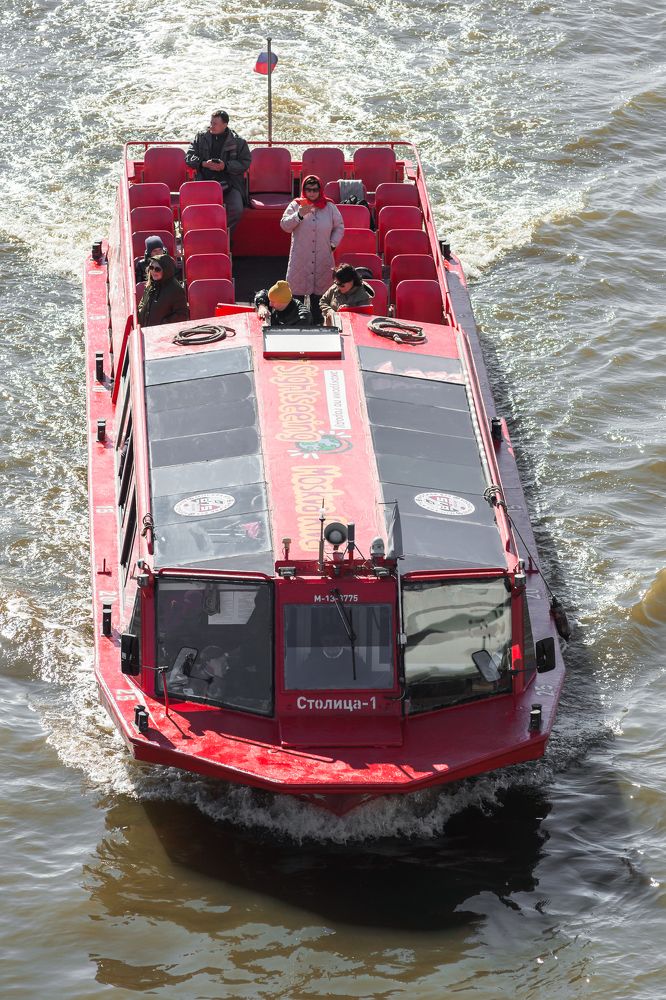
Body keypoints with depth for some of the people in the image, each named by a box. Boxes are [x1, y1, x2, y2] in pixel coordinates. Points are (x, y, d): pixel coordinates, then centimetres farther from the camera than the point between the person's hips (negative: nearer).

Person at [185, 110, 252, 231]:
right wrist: (203, 163, -9)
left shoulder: (238, 142, 7)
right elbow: (189, 157, 11)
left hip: (229, 184, -1)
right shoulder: (200, 137, 13)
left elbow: (245, 163, 3)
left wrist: (226, 166, -13)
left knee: (236, 210, -26)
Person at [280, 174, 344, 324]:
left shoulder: (329, 207, 6)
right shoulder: (295, 205, 2)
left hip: (323, 260, 1)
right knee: (297, 293, -1)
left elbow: (339, 227, 15)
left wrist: (332, 244, 4)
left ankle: (318, 323, 8)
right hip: (300, 260, -1)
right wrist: (299, 215, -20)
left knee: (319, 295, 1)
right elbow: (285, 225, -6)